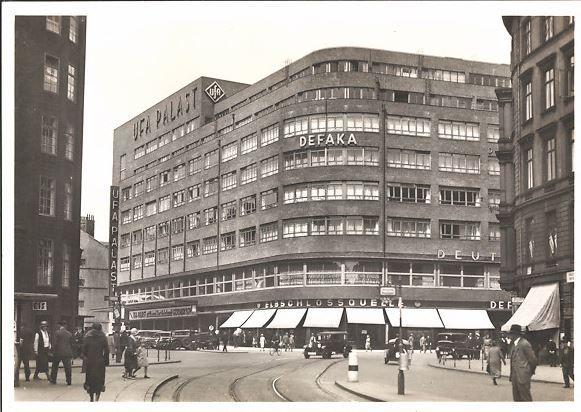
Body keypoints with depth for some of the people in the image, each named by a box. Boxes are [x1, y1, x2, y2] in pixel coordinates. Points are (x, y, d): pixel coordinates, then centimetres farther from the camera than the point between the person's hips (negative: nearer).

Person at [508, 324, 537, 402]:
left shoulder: (524, 344, -13)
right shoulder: (514, 344, 15)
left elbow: (533, 359, -11)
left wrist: (531, 371, 2)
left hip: (523, 377, -9)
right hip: (515, 377, 9)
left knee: (526, 398, -4)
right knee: (517, 399, 12)